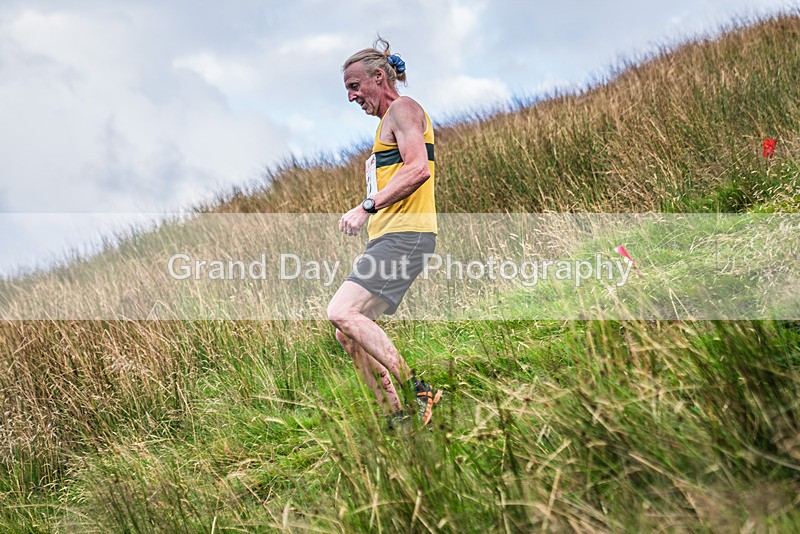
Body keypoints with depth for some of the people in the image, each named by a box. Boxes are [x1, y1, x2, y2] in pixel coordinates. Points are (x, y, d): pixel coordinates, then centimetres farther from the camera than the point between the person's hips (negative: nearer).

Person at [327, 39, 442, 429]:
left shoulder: (402, 108, -3)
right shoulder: (389, 121, 27)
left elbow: (418, 169, -20)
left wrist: (367, 207, -23)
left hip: (404, 236, -10)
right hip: (388, 238, 10)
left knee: (342, 312, -23)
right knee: (349, 333, 6)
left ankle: (415, 392, -19)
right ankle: (397, 418, 8)